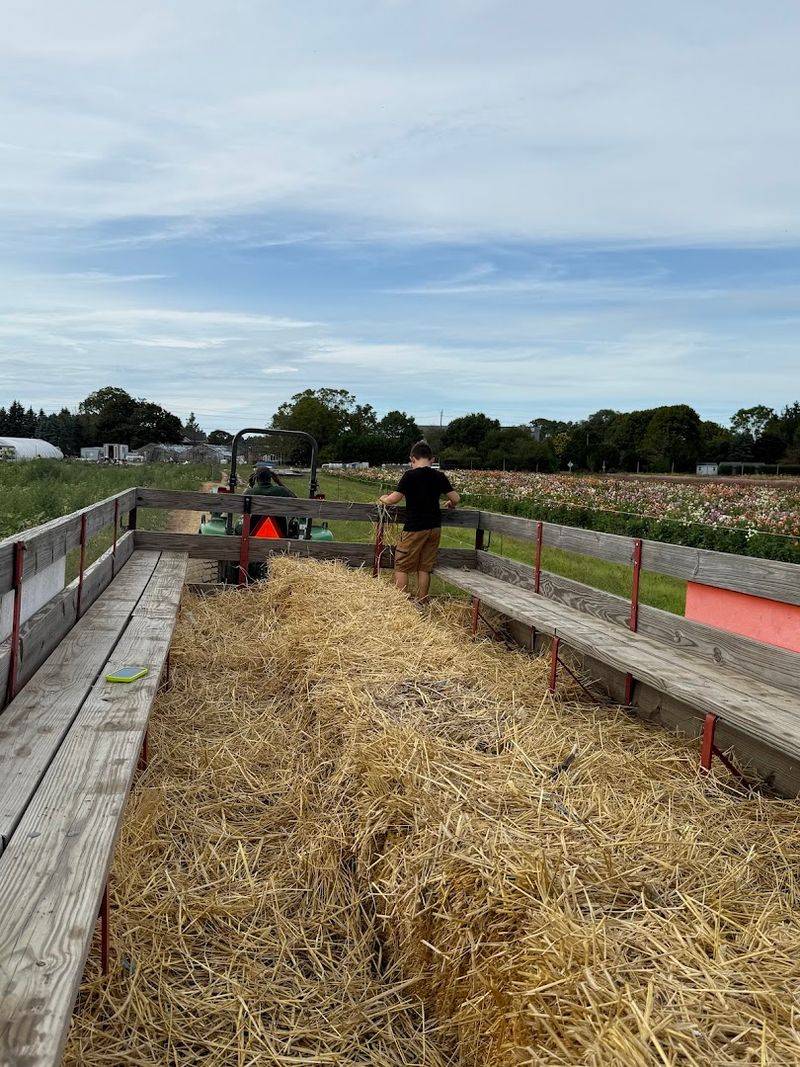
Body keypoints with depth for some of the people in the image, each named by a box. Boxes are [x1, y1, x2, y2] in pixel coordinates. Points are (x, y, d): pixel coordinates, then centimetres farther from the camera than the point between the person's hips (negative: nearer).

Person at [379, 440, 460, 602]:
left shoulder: (410, 475, -11)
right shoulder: (439, 476, 2)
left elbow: (394, 498, -15)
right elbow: (456, 498, 3)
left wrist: (383, 499, 7)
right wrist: (450, 504, 25)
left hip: (414, 528, -5)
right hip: (434, 528, 5)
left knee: (402, 567, 5)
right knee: (425, 568, 12)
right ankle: (421, 604, 15)